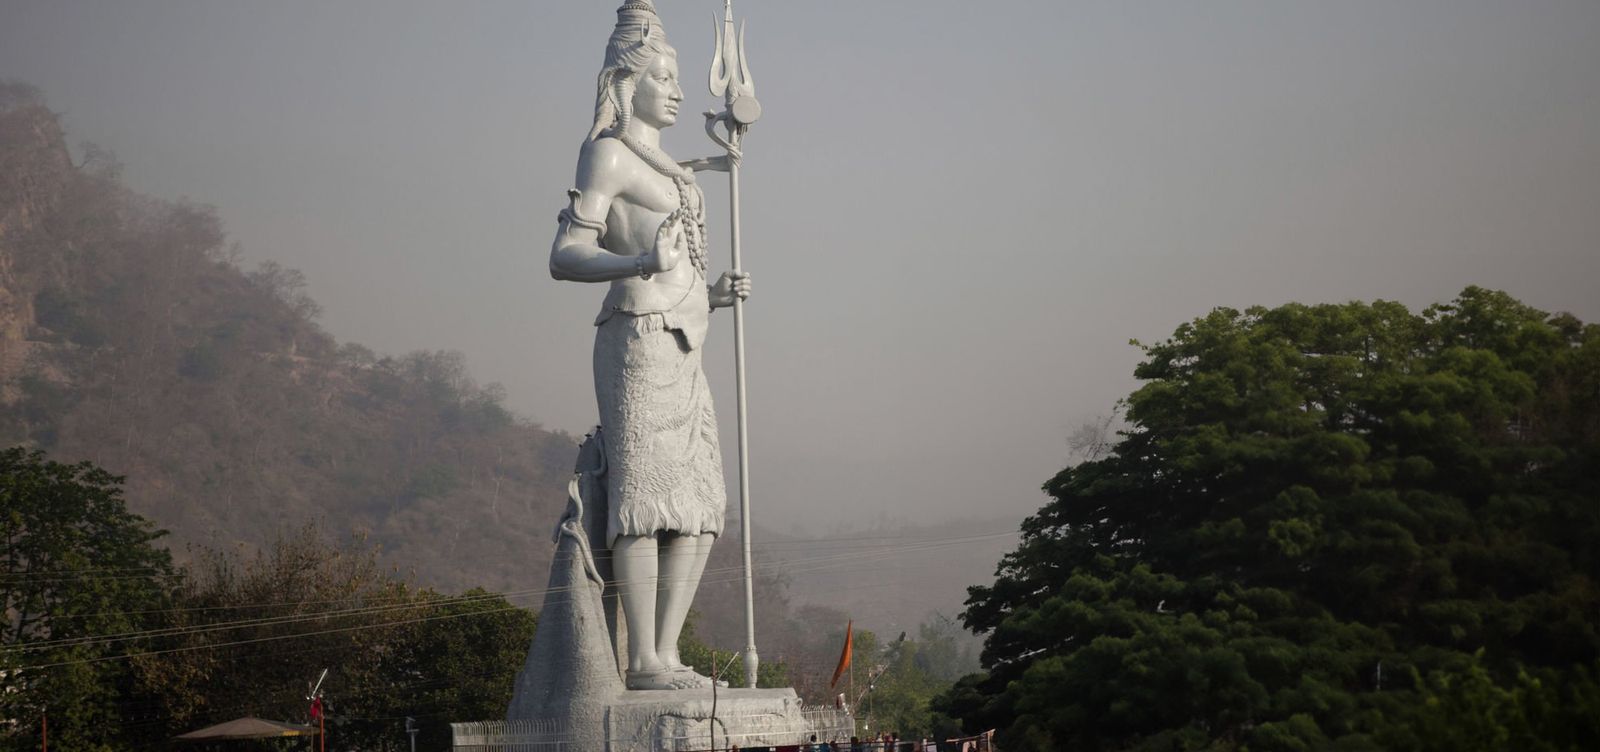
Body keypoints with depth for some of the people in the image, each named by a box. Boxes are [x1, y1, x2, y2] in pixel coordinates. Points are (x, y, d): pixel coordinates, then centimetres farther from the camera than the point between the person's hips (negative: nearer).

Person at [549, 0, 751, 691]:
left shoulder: (657, 167, 24)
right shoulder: (607, 153, -3)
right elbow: (565, 255, -13)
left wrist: (711, 294, 14)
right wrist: (640, 262, -29)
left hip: (680, 349, 9)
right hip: (640, 341, -9)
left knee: (698, 510, 4)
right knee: (646, 499, -12)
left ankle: (666, 653, 5)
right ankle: (642, 660, -12)